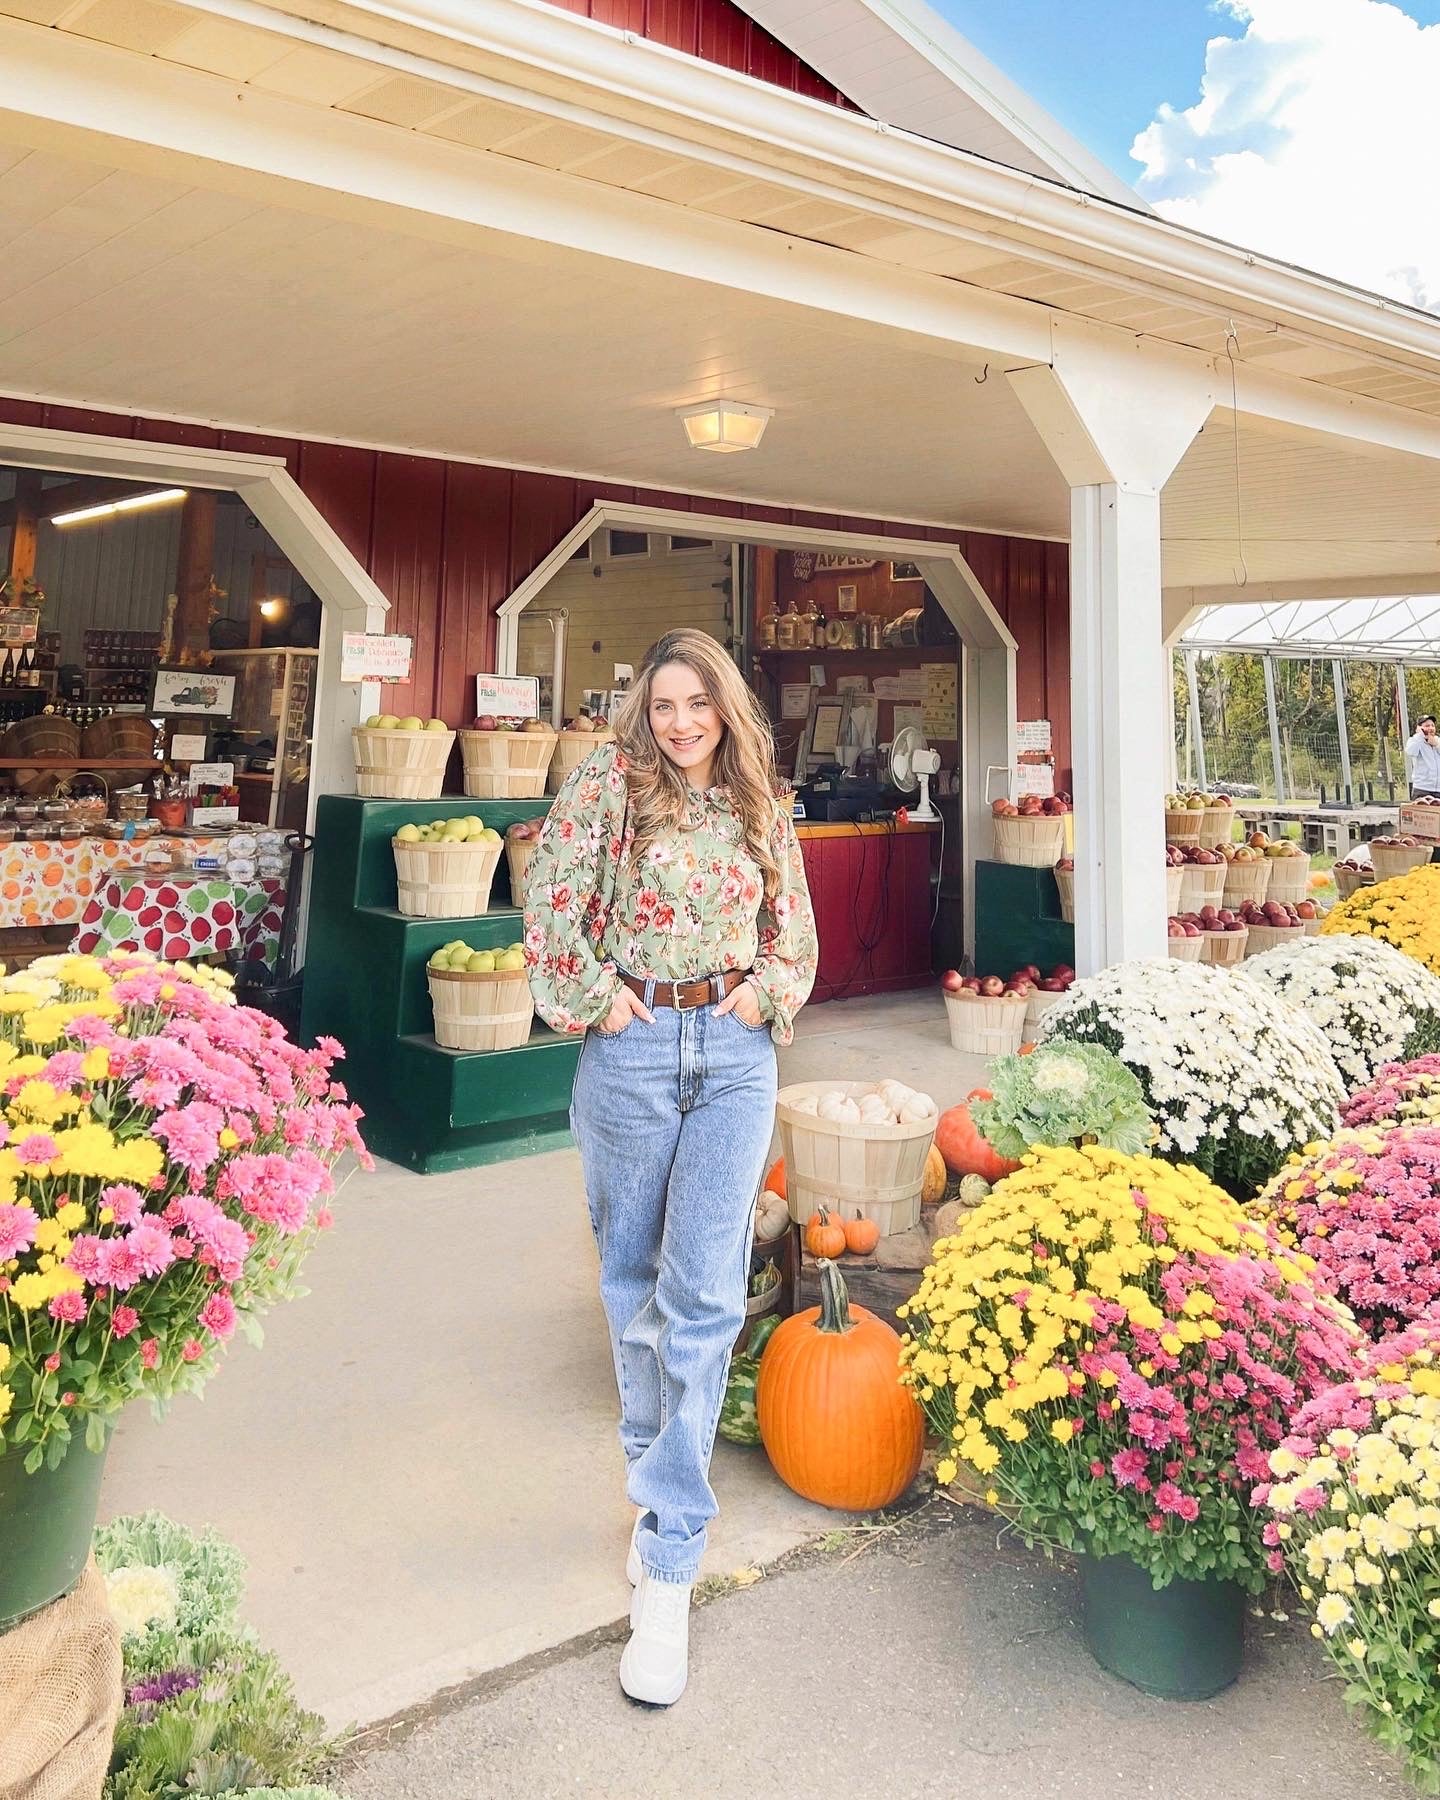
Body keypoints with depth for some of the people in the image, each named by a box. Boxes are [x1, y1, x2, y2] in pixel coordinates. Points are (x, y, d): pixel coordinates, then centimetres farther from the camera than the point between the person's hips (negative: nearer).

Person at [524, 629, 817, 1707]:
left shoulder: (762, 808, 8)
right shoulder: (611, 783, -2)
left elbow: (796, 928, 16)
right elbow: (551, 901, -6)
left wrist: (767, 991, 1)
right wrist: (594, 998, -6)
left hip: (736, 1054, 1)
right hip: (634, 1050, -1)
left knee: (705, 1293, -5)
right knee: (635, 1274, 12)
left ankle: (668, 1560, 3)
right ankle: (658, 1471, 39)